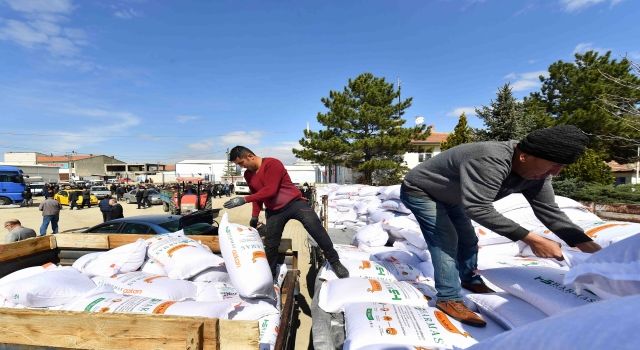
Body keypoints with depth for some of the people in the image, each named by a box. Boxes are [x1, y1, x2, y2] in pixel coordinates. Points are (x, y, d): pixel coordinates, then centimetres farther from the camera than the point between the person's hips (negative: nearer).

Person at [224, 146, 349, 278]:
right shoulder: (248, 175, 9)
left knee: (317, 230, -16)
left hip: (294, 203, -6)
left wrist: (244, 199, -25)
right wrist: (255, 216, 7)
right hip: (274, 211, 6)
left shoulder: (272, 163, -16)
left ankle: (334, 262, -1)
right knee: (270, 244, 2)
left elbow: (270, 190, -24)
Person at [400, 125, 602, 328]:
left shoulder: (536, 173, -9)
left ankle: (470, 281, 37)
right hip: (419, 191, -9)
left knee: (467, 239, 15)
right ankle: (448, 299, -2)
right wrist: (529, 238, -39)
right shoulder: (492, 160, -40)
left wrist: (588, 245, -13)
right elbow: (477, 208, -43)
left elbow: (549, 211, -4)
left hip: (447, 196, 9)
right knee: (446, 240, -16)